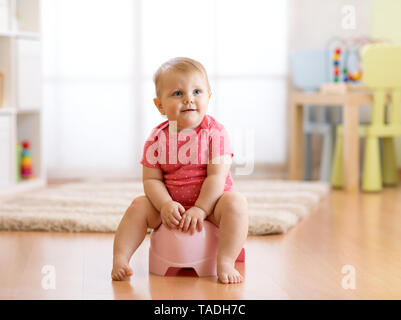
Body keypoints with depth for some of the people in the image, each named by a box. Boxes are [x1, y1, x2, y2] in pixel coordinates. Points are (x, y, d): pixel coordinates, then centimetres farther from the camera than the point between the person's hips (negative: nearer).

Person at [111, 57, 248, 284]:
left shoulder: (215, 132, -11)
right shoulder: (158, 138, -4)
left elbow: (217, 176, -16)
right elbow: (151, 180, -5)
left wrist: (200, 209, -25)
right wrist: (165, 205, -23)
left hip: (210, 200, -2)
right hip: (170, 205, 3)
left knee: (236, 202, -29)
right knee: (139, 206, -16)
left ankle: (226, 263, -30)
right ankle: (120, 259, -14)